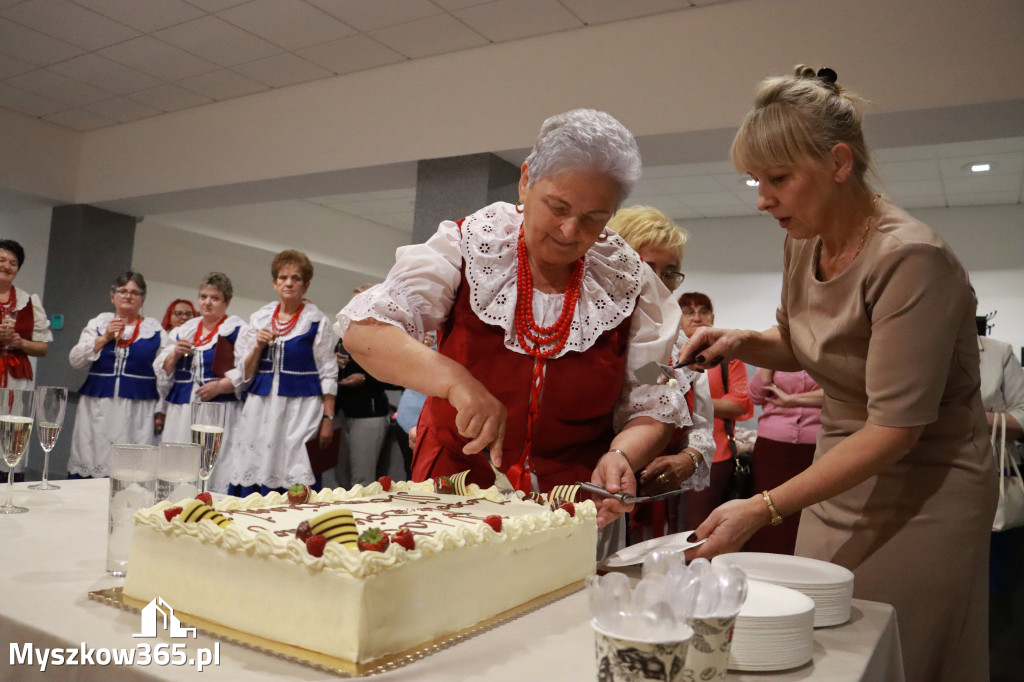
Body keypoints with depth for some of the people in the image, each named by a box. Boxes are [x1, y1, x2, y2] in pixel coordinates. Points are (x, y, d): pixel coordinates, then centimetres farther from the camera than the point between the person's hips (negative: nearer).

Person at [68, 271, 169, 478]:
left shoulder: (155, 330, 7)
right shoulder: (98, 323, 14)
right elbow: (75, 360, 8)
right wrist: (104, 338, -5)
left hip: (137, 412, -2)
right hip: (97, 408, 2)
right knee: (89, 462, 0)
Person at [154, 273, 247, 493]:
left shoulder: (238, 330, 1)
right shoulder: (183, 331, 19)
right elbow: (162, 371, 19)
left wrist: (220, 386, -21)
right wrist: (175, 354, 0)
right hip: (181, 411, 6)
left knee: (215, 472, -11)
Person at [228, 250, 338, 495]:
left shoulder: (318, 321, 2)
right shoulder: (259, 318, 12)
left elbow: (328, 374, -1)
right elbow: (245, 374, 14)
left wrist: (328, 419, -8)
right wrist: (258, 347, -4)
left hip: (301, 409, -4)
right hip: (261, 409, 4)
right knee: (253, 480, 2)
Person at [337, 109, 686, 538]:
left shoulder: (630, 285, -2)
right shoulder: (470, 246, -7)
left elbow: (654, 409, 1)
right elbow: (363, 329, -15)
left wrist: (622, 456, -20)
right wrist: (455, 380, -30)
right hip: (453, 485, -1)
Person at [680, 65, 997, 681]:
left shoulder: (910, 259, -24)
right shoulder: (805, 243, -1)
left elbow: (895, 429, -26)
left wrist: (764, 508, -30)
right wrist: (743, 343, -5)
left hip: (922, 494, -7)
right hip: (840, 472, 7)